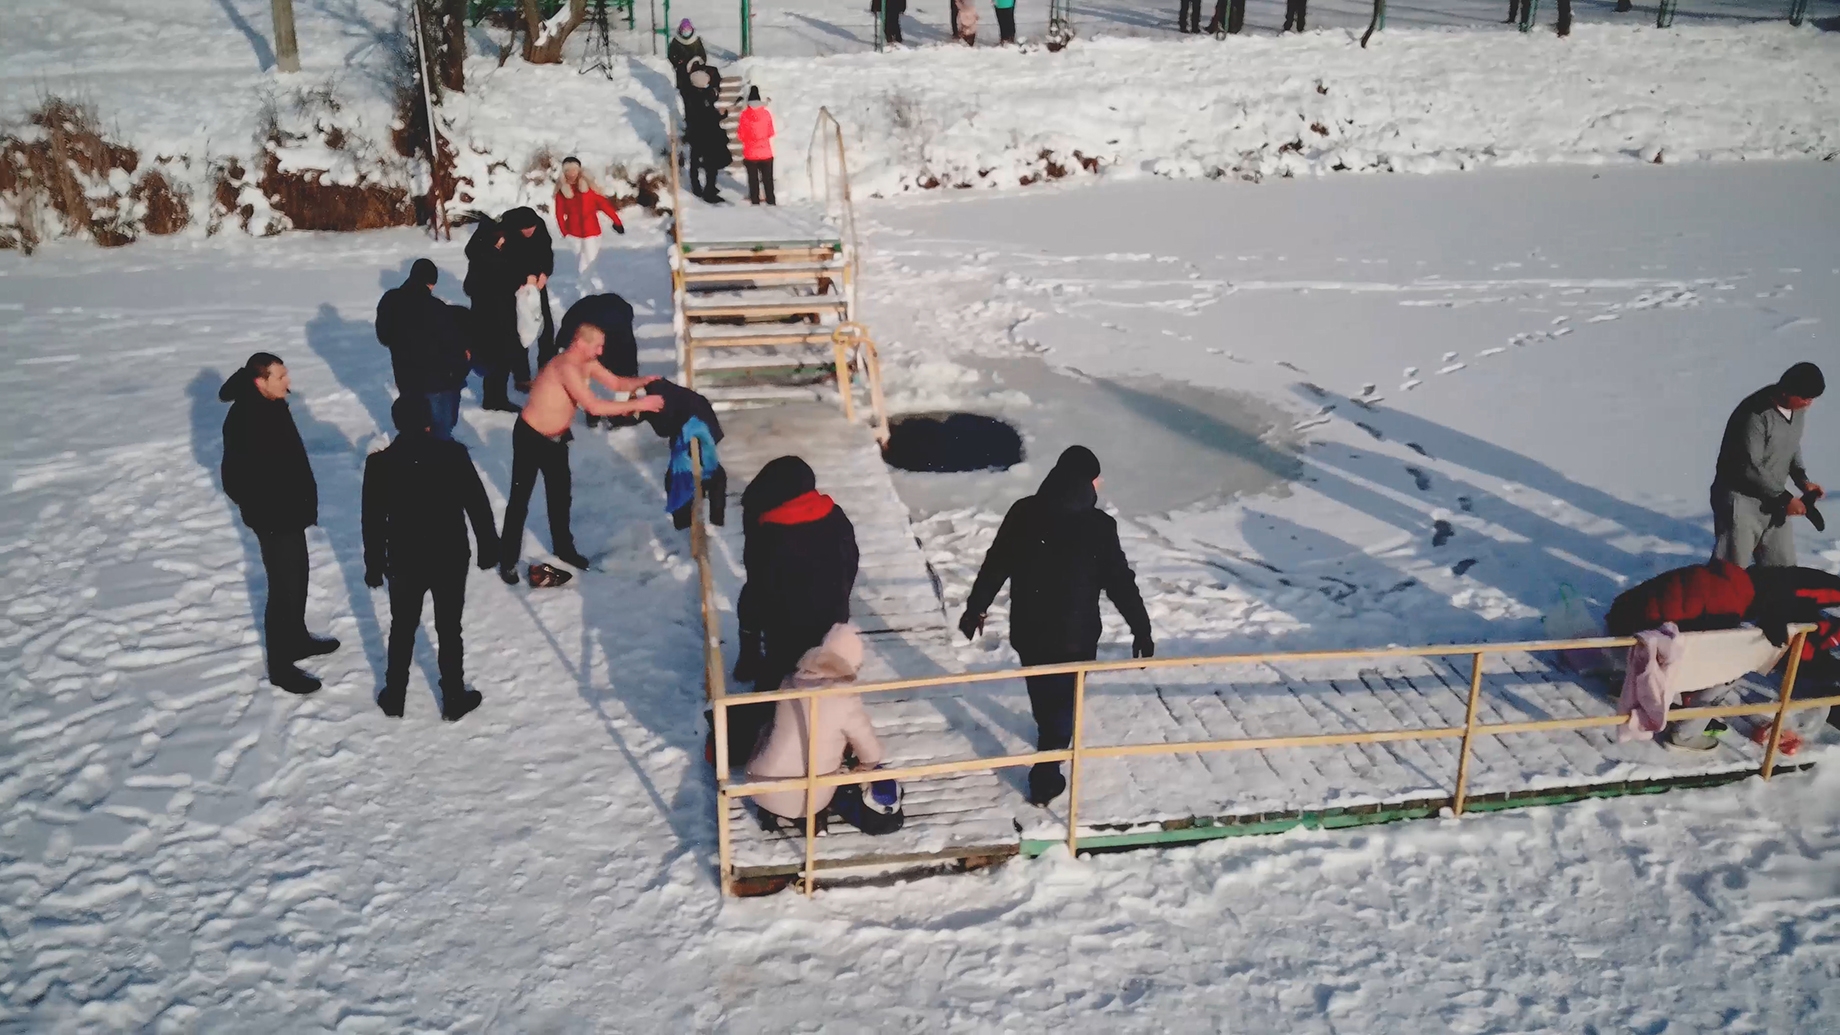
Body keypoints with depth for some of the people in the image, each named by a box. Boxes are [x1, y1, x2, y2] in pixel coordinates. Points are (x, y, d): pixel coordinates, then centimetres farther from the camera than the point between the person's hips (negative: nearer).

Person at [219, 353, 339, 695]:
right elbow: (237, 479, -25)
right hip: (273, 519, -9)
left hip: (290, 512, 9)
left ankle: (297, 639, 43)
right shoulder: (245, 421, -28)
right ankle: (280, 666, 15)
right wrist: (265, 512, -15)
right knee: (284, 589, 1)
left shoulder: (272, 405, 1)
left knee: (297, 580, 24)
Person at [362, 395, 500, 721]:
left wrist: (374, 565, 8)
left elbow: (373, 521, -3)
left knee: (402, 630, 19)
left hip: (404, 561, 1)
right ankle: (454, 700, 22)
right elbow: (478, 504, -8)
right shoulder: (453, 453, -14)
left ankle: (394, 698, 30)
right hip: (450, 559, -1)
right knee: (449, 630, 12)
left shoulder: (380, 462, -10)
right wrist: (488, 547, 5)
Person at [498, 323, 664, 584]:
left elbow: (616, 383, 6)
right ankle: (508, 560, 12)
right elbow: (594, 407, -37)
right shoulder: (565, 367, -32)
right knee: (520, 499, 2)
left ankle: (564, 548, 35)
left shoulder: (587, 364, -5)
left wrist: (643, 381, -13)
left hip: (557, 438, 8)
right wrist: (638, 405, -34)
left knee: (561, 496, 17)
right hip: (530, 438, -8)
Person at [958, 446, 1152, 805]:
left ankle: (1051, 743, 52)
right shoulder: (1098, 526, -17)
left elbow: (994, 565, 0)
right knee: (1061, 702, 12)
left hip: (1027, 630, 4)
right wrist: (1141, 629, -1)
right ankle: (1045, 779, 15)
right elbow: (1121, 582, -12)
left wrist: (975, 607, 12)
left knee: (1043, 693, 26)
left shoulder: (1023, 512, -7)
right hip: (1074, 635, -4)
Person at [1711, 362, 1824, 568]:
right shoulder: (1755, 414, -26)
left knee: (1783, 569, 14)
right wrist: (1785, 498, -18)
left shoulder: (1798, 409, -1)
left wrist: (1802, 480, 2)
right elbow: (1750, 468, -24)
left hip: (1772, 500, 8)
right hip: (1741, 501, -8)